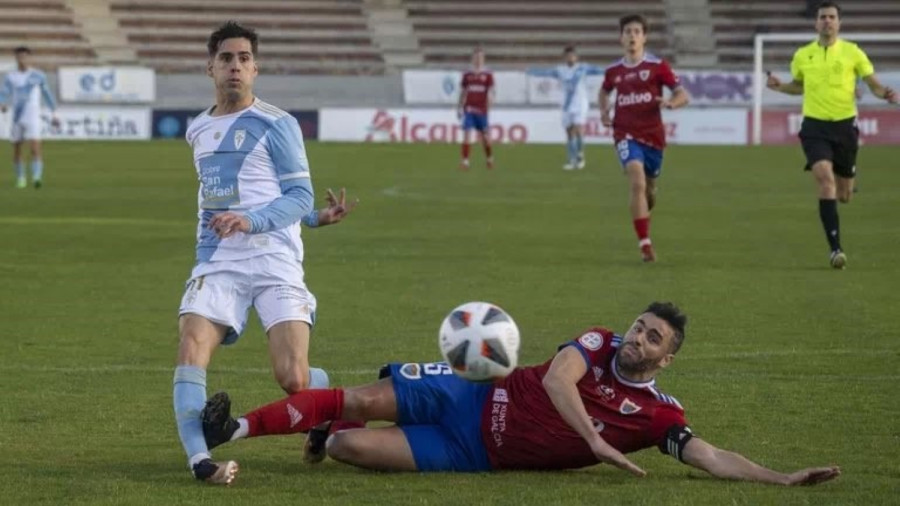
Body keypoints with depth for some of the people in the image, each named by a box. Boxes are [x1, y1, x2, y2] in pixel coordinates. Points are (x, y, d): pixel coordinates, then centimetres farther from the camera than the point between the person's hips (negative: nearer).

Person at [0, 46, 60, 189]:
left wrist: (54, 114, 13)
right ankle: (21, 178, 24)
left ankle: (37, 177, -23)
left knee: (35, 148, -17)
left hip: (32, 117, -3)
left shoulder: (38, 76, 3)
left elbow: (47, 94, 12)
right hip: (17, 117, 3)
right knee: (16, 150, 8)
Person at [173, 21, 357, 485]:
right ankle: (198, 460, -29)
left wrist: (250, 221, -23)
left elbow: (300, 196, -4)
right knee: (191, 351, -23)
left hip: (275, 263, -4)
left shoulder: (276, 125, -2)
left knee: (293, 380, -13)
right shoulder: (197, 131, 16)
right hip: (217, 263, 4)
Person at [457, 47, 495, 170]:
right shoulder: (467, 75, 7)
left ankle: (489, 158, 29)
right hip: (469, 109, 1)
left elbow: (491, 91, -3)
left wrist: (490, 100, -24)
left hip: (481, 109, -1)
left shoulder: (487, 75, 1)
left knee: (484, 135, 7)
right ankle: (465, 161, -8)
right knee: (466, 133, -10)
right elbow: (463, 92, 14)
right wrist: (459, 108, 14)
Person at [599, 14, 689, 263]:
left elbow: (683, 95, -3)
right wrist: (604, 111, 9)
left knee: (649, 187, 16)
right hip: (626, 134, -1)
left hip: (652, 135, 1)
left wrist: (670, 103, -26)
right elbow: (604, 91, 28)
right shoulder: (613, 71, 6)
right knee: (638, 183, -22)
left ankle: (642, 211, 54)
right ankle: (645, 244, -24)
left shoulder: (657, 66, -2)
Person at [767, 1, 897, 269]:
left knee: (844, 195, 8)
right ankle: (835, 248, -21)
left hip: (845, 125, 1)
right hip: (815, 126, -1)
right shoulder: (802, 55, 5)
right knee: (825, 179, -22)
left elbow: (873, 84, 2)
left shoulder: (852, 52, 0)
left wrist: (886, 93, -20)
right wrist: (780, 86, 2)